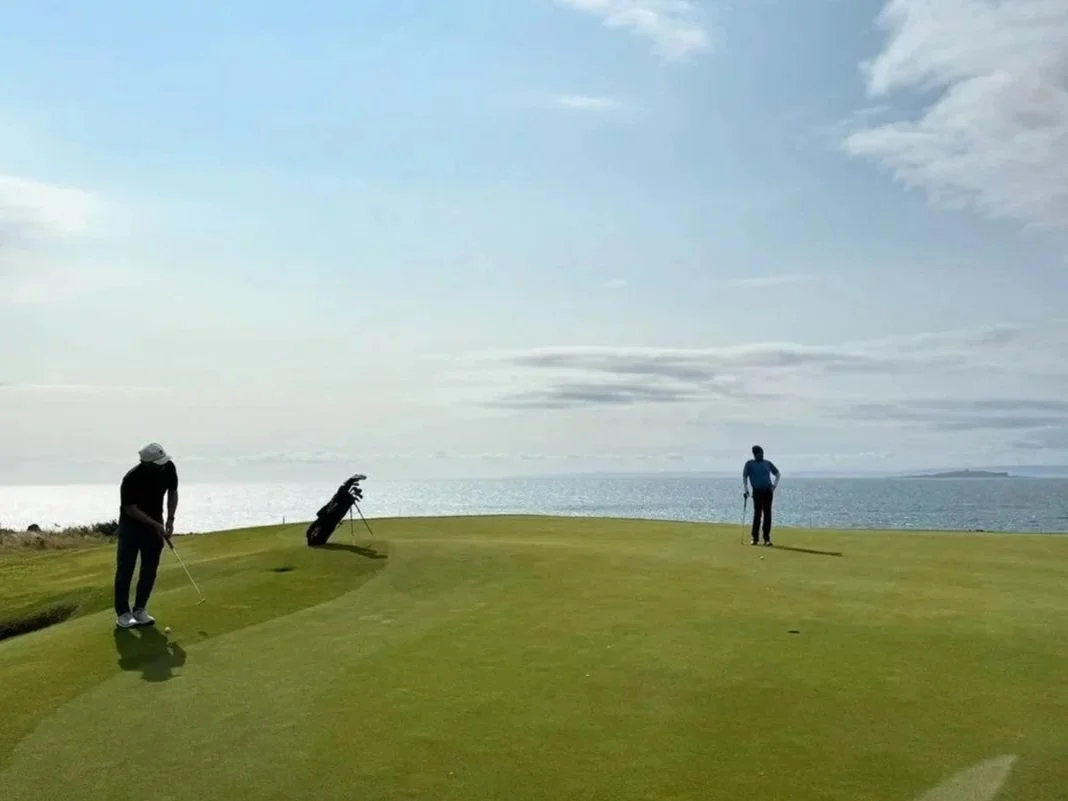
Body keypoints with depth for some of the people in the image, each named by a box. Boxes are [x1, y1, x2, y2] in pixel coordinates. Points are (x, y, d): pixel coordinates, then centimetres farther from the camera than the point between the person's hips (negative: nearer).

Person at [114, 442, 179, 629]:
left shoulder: (168, 468, -16)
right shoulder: (131, 479, -30)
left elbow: (172, 492, 1)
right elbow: (130, 509, -19)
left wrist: (170, 519, -8)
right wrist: (155, 525, -22)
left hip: (155, 523, 5)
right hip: (131, 524, -4)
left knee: (150, 569, 4)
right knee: (125, 569, -3)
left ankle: (140, 609, 13)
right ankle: (122, 613, 5)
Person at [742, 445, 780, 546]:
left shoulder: (768, 463, 11)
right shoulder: (749, 464, 4)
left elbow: (777, 474, 21)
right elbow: (744, 477, 6)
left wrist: (774, 485, 9)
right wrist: (746, 490, -1)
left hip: (768, 491, 3)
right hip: (757, 491, -3)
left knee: (767, 514, 2)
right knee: (757, 514, -6)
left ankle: (767, 538, 7)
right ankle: (755, 537, 1)